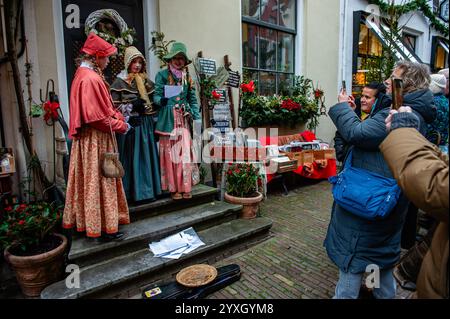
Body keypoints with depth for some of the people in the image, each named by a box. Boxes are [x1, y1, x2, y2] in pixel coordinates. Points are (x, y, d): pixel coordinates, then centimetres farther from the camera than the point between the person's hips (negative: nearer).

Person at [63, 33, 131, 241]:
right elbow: (96, 117, -22)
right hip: (96, 140, -10)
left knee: (92, 181, 16)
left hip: (92, 138, 10)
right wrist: (120, 126, -10)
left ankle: (87, 221, 29)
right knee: (99, 181, -1)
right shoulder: (91, 79, -19)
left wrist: (118, 117, 5)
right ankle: (103, 226, 11)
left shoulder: (84, 75, 13)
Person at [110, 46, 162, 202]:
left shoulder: (146, 81, 14)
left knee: (147, 156, 6)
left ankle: (149, 190, 15)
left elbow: (153, 102, 20)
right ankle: (133, 192, 7)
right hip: (130, 124, -5)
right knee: (132, 158, -2)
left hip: (146, 124, 5)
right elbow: (114, 106, -8)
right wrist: (132, 106, -16)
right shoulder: (120, 82, -1)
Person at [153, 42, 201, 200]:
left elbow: (193, 99, 13)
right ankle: (174, 188, 6)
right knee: (170, 153, -2)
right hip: (168, 118, -3)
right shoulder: (162, 75, 3)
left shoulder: (188, 77, 15)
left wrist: (196, 117, 3)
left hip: (184, 119, 3)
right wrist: (161, 100, -26)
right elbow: (156, 95, -2)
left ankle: (185, 187, 7)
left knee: (185, 152, -1)